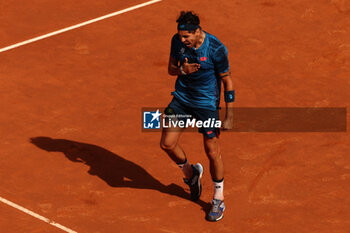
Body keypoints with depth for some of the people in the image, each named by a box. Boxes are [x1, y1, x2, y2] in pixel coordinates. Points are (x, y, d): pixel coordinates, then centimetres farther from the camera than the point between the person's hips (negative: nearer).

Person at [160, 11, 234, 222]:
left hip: (207, 104, -5)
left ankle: (219, 200, 17)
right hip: (182, 99, 5)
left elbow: (227, 81, -13)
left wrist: (229, 116, -14)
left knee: (212, 152, 0)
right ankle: (190, 173, 32)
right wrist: (181, 70, -20)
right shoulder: (177, 41, -9)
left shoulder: (216, 49, -22)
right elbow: (171, 68, 6)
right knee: (167, 144, 2)